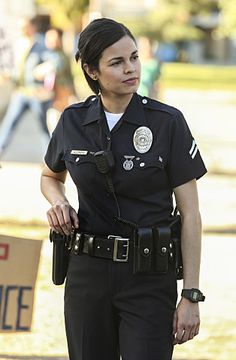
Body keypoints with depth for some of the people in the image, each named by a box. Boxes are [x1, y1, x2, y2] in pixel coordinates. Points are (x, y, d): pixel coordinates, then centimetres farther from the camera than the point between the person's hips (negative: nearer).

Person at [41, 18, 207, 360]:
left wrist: (192, 296, -11)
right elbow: (50, 176, 23)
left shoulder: (167, 122, -8)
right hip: (88, 272, 3)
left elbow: (190, 214, -6)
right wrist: (58, 202, -1)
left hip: (149, 278, -3)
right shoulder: (73, 121, 2)